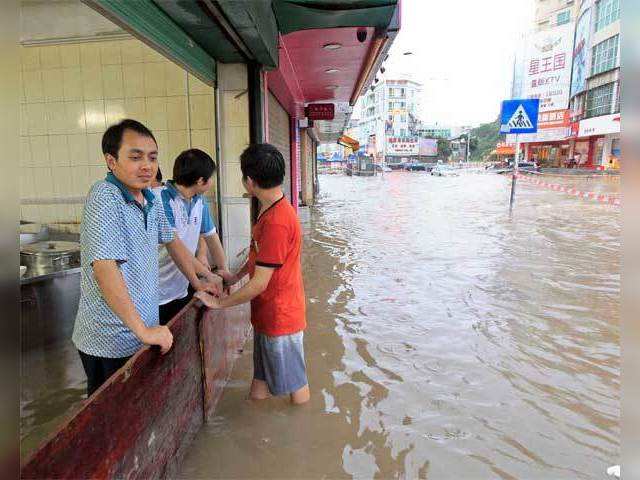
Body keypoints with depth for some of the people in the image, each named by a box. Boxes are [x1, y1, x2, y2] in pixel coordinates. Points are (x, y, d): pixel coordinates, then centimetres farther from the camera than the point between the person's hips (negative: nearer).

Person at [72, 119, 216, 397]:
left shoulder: (151, 199, 3)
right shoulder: (104, 197, -22)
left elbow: (172, 242, 17)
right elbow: (105, 268, -29)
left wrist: (197, 283, 19)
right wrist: (143, 330, -26)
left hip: (144, 332, 7)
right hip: (110, 342, -7)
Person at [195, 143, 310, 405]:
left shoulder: (276, 221, -27)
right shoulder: (271, 209, 5)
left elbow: (260, 283, -23)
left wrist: (219, 303, -11)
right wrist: (236, 276, 10)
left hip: (279, 316, -9)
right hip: (267, 313, 9)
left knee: (294, 383, 12)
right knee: (261, 376, 22)